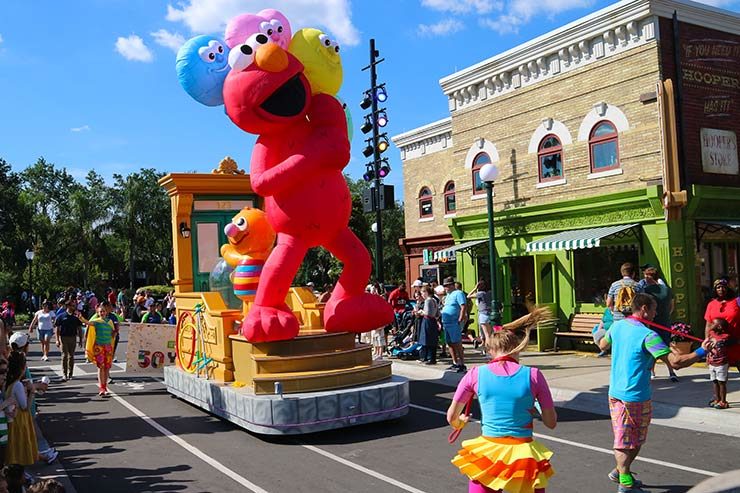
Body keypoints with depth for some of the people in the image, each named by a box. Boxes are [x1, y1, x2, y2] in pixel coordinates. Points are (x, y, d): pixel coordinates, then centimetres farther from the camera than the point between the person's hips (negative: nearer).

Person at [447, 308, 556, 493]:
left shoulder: (476, 374, -4)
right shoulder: (533, 375, -7)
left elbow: (451, 417, 5)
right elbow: (551, 422, -1)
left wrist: (459, 423, 28)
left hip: (488, 452, 0)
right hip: (524, 454, 0)